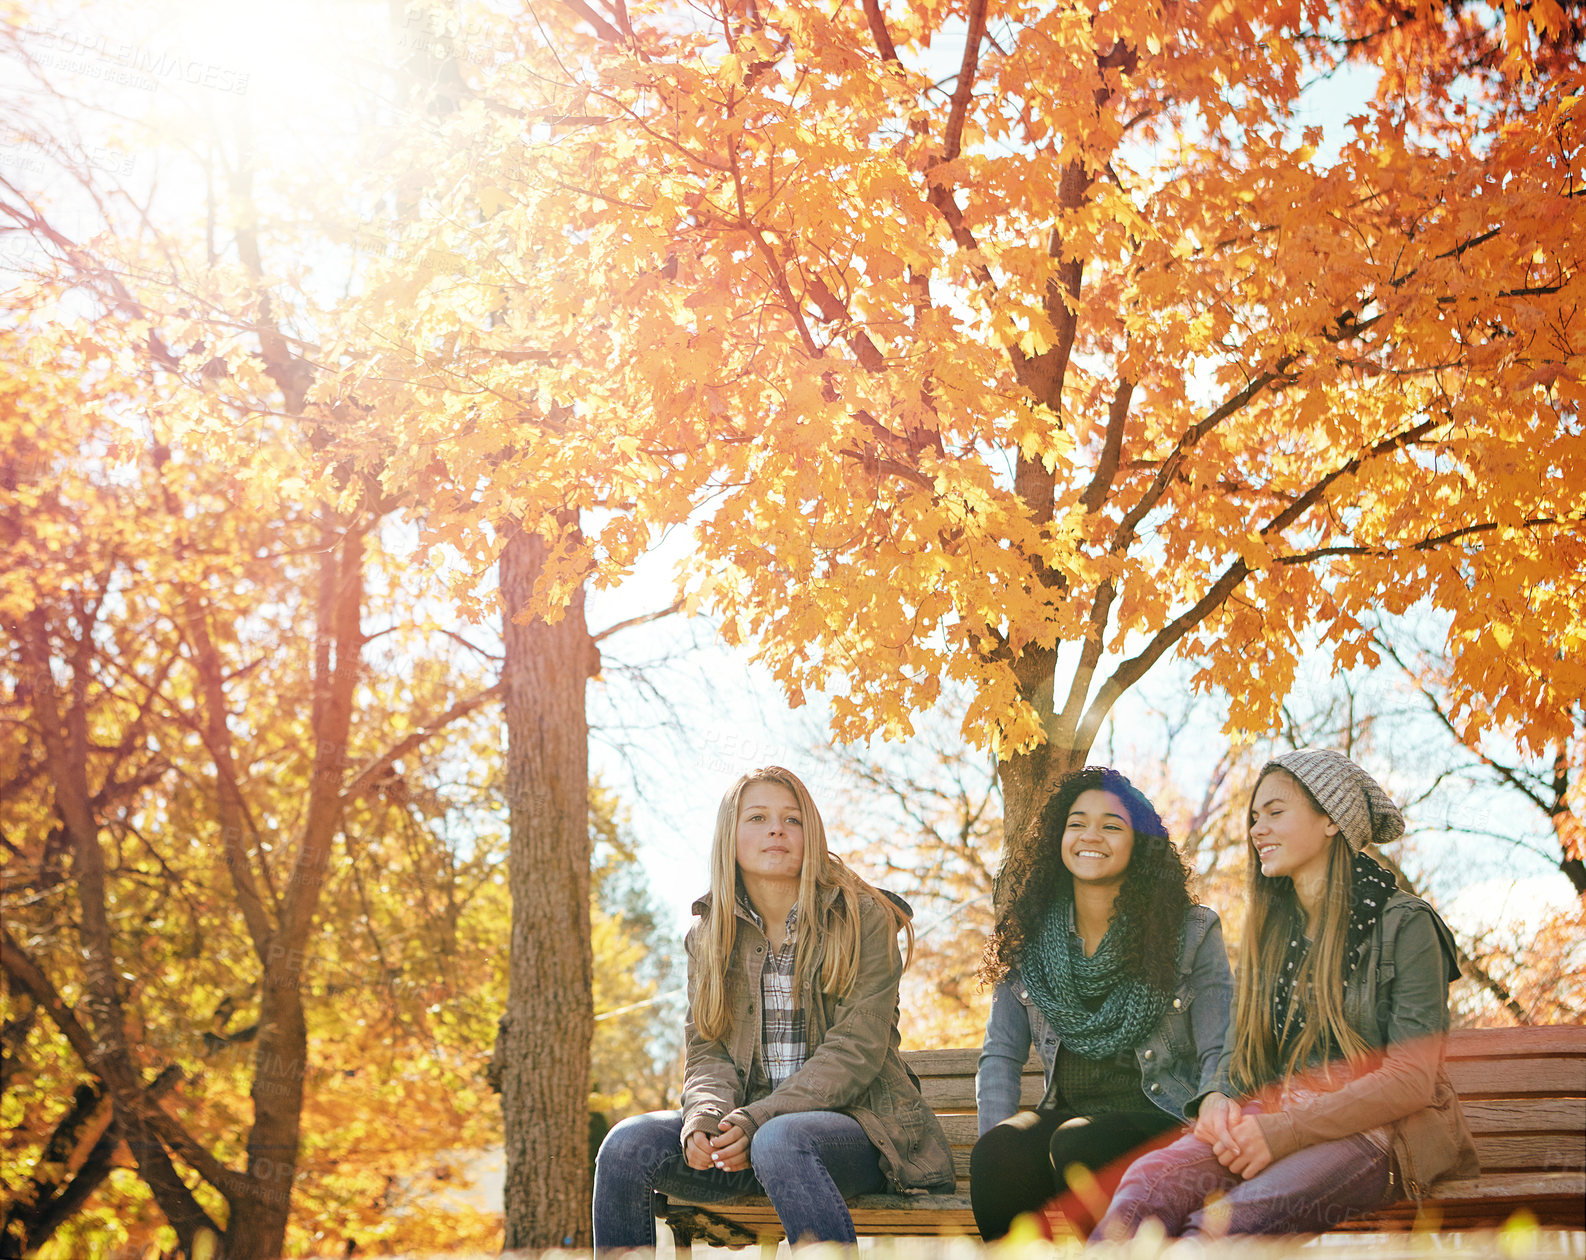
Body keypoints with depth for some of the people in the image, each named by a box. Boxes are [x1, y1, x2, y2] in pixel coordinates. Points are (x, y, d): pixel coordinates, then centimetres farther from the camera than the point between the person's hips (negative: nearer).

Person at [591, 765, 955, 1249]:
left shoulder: (862, 919, -3)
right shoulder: (709, 936, 11)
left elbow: (856, 1050, -11)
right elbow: (706, 1049, 7)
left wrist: (757, 1119, -22)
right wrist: (706, 1113, -17)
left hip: (856, 1122, -4)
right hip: (748, 1122, 4)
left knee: (780, 1141, -38)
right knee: (628, 1145, -22)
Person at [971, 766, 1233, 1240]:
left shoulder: (1192, 932, 2)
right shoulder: (1027, 939, 11)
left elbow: (1220, 1056, -1)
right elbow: (1000, 1055, 10)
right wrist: (997, 1141, -9)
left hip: (1160, 1122, -2)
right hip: (1070, 1114, 3)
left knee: (1078, 1144, -35)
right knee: (996, 1151, -31)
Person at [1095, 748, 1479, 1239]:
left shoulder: (1404, 925, -1)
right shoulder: (1267, 928, 18)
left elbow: (1413, 1077, -9)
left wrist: (1287, 1129, -19)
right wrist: (1218, 1100, -7)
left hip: (1373, 1130, -5)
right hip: (1269, 1120, 5)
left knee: (1223, 1221, -38)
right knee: (1147, 1183, -31)